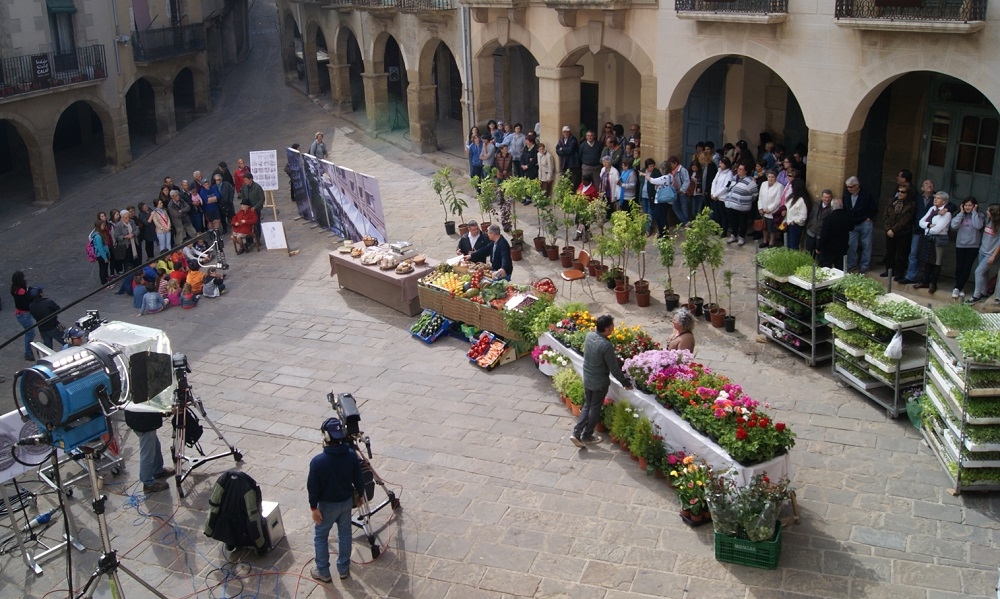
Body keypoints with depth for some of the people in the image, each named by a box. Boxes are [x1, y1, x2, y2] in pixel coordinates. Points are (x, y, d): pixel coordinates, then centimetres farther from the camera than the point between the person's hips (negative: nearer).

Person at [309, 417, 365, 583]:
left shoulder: (317, 462, -29)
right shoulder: (351, 456, -17)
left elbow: (313, 487, -18)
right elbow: (358, 479, -4)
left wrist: (313, 507, -5)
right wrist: (360, 494, 14)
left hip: (327, 505, -4)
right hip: (347, 501, 4)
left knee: (320, 537, 18)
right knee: (345, 534, 22)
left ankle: (323, 572, 30)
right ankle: (344, 569, 35)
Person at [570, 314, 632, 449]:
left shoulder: (589, 335, -7)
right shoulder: (606, 345, -29)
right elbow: (614, 370, -22)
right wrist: (626, 383, -9)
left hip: (587, 378, 7)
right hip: (599, 382, -7)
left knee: (587, 406, 19)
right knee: (595, 409, 12)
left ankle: (576, 433, 13)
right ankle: (587, 436, 25)